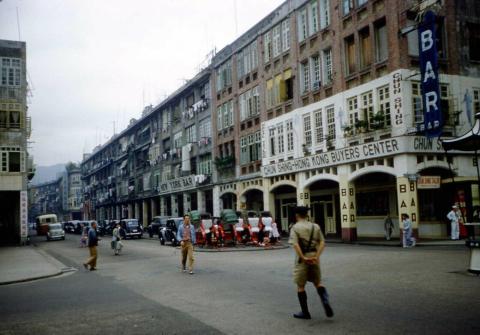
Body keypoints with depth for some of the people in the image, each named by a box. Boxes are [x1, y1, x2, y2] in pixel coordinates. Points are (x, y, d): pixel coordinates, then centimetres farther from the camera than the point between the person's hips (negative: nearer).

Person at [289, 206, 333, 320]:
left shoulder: (295, 227, -6)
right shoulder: (315, 226, 7)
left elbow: (295, 245, -19)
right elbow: (322, 242, -1)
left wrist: (303, 258, -17)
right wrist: (316, 256, -8)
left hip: (302, 259, -4)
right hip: (314, 257, 4)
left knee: (300, 286, 9)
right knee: (318, 283, 18)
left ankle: (305, 312, 14)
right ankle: (326, 302, -5)